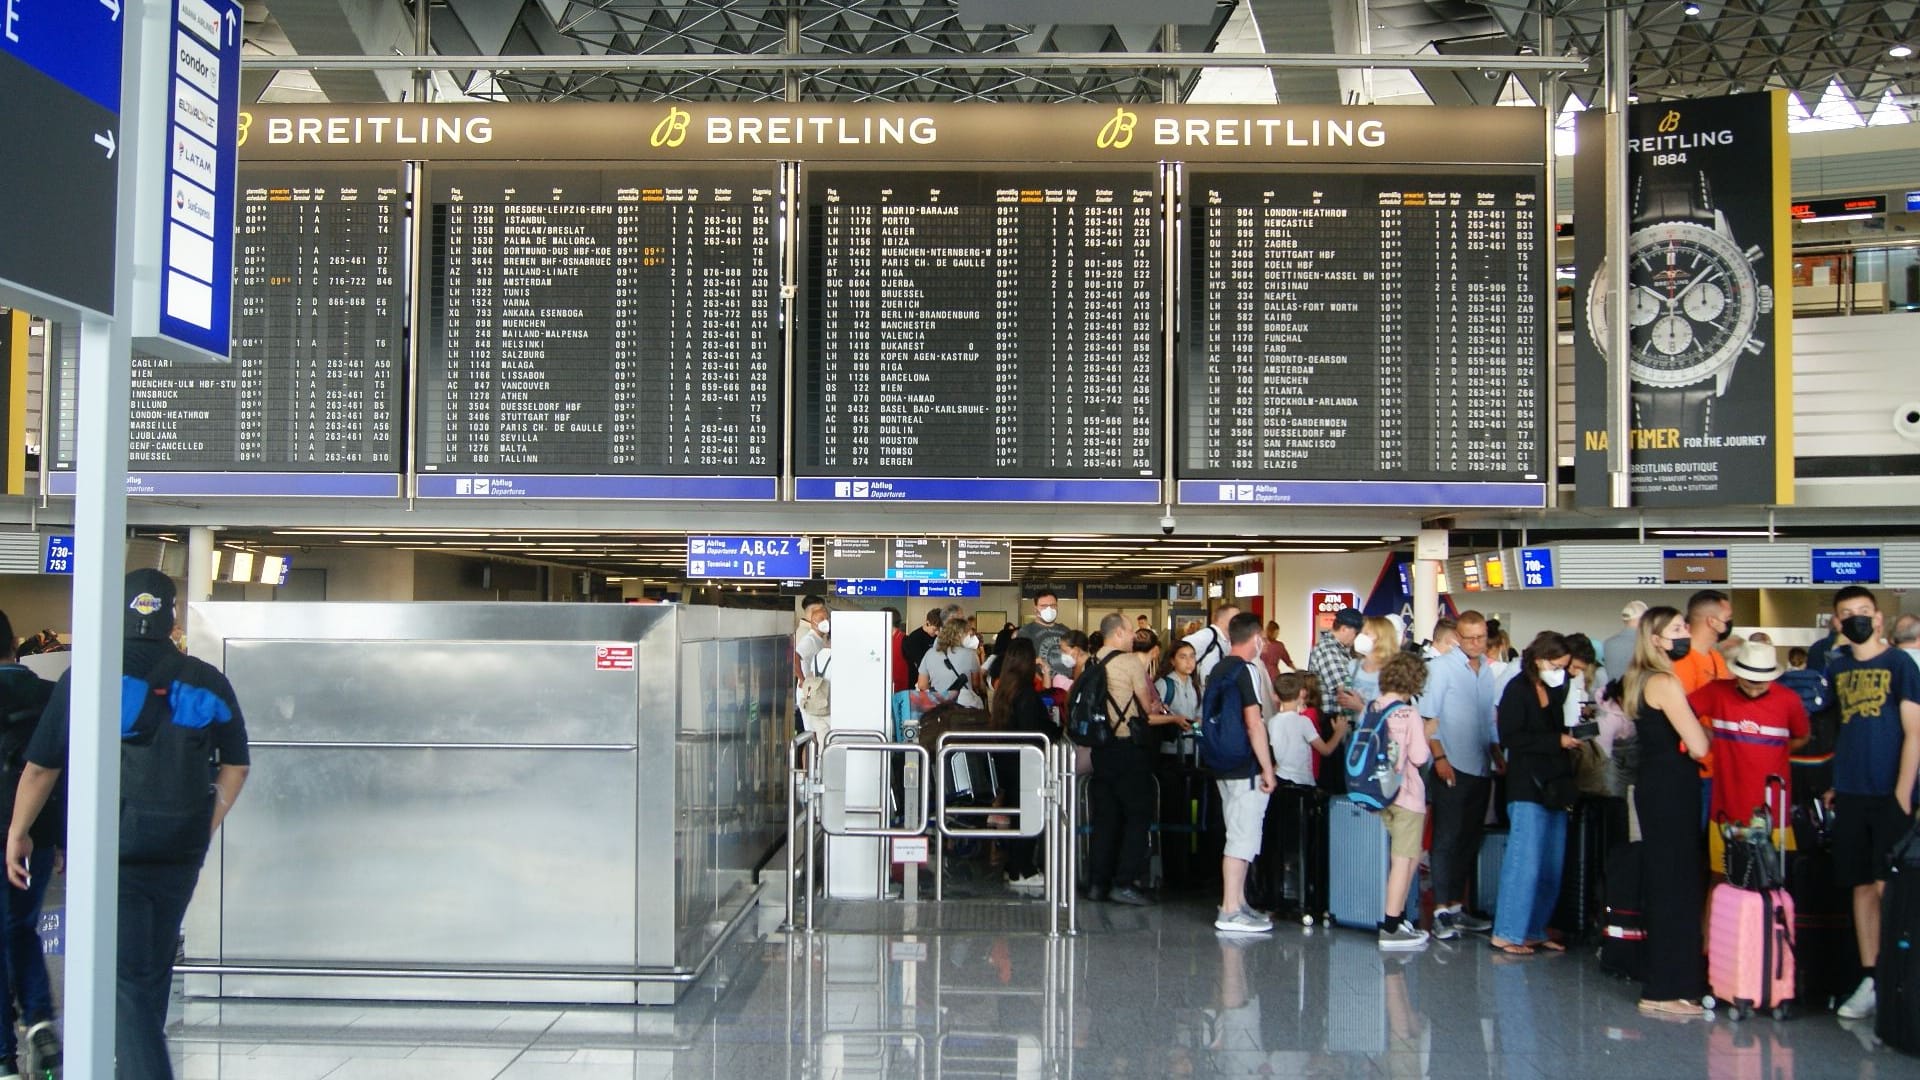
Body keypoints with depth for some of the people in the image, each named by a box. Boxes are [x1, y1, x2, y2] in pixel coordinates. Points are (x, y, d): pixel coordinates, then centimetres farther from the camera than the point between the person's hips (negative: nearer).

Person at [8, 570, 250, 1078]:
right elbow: (235, 766, 8)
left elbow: (40, 768, -2)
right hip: (179, 856, 4)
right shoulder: (207, 683, 1)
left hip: (109, 855, -3)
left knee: (126, 979, -1)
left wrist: (17, 833, 12)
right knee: (154, 971, 19)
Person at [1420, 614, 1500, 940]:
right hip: (1453, 767, -7)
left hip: (1482, 767, 7)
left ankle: (1457, 907, 19)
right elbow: (1427, 717, -11)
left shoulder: (1487, 669, 11)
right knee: (1447, 840, -4)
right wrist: (1439, 757, -16)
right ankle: (1441, 913, -2)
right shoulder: (1440, 667, -9)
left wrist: (1497, 755, 15)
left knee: (1470, 840, 11)